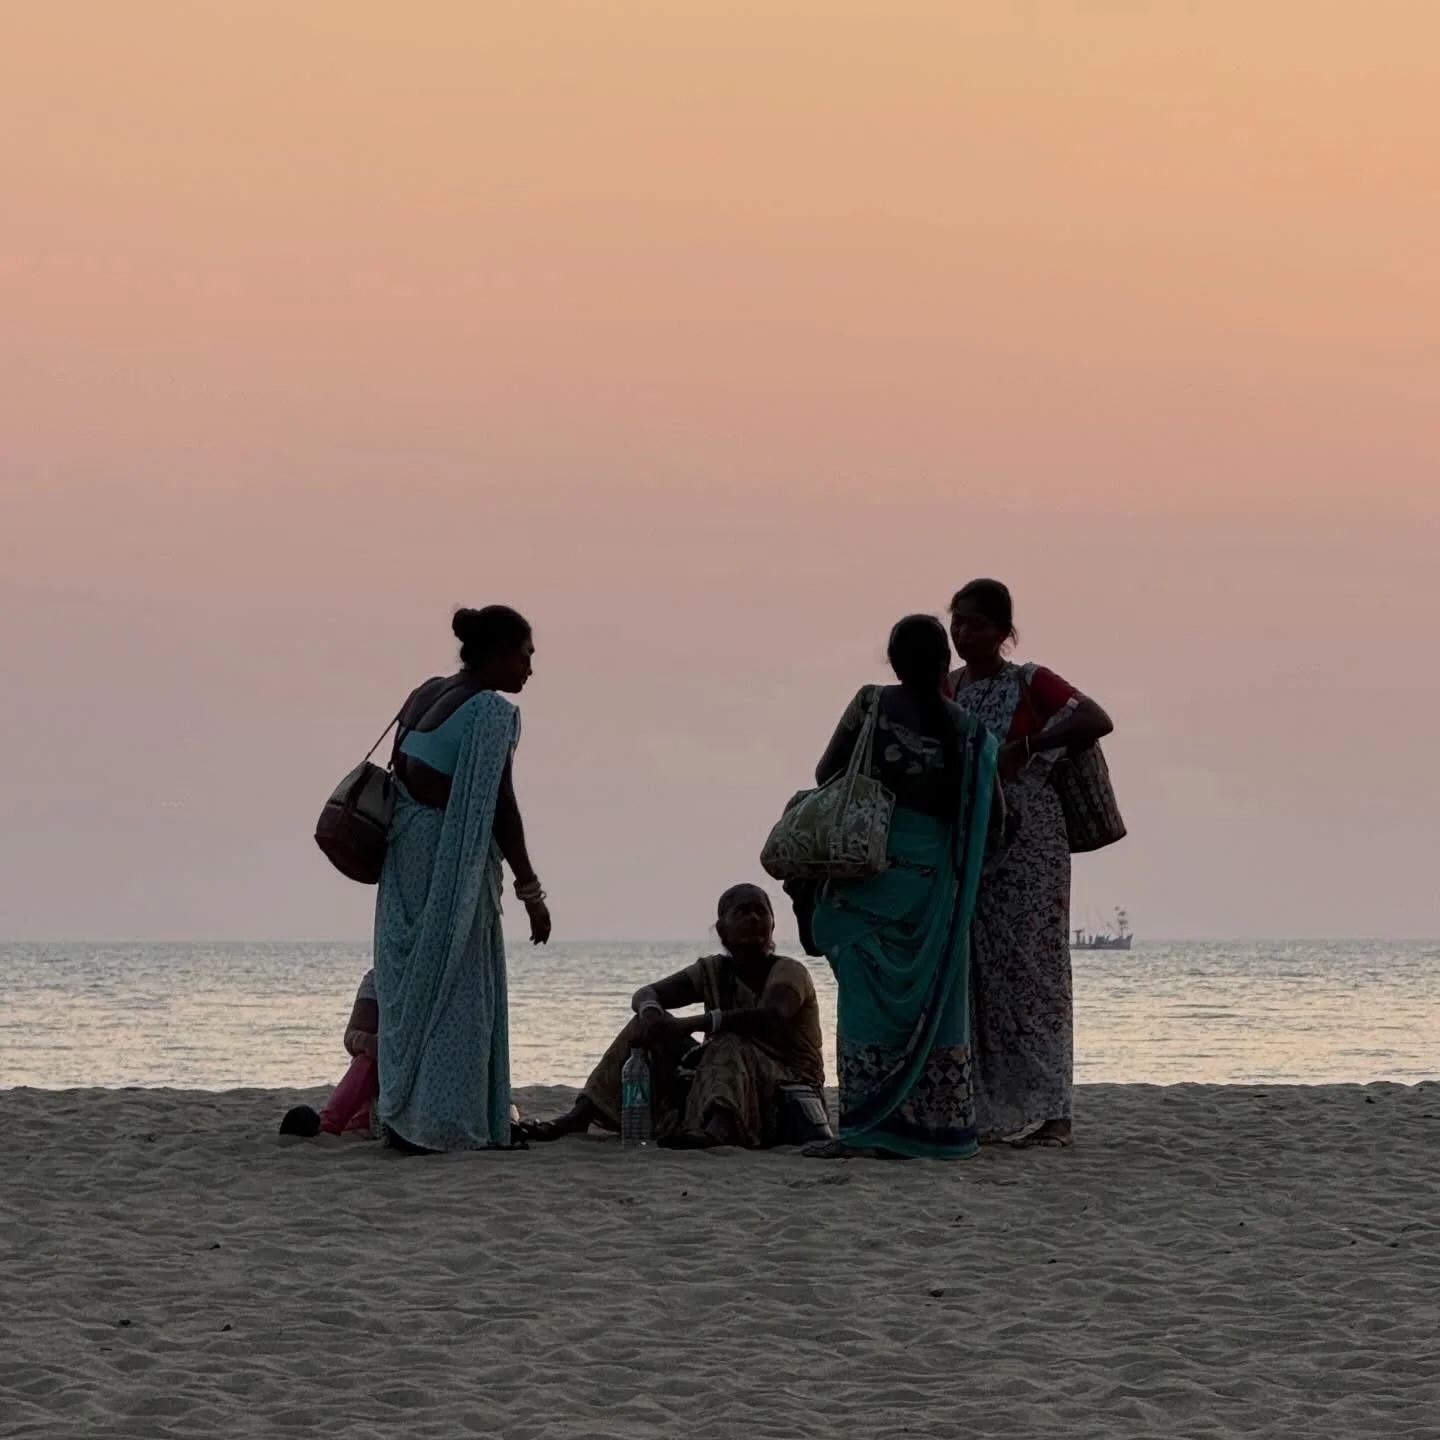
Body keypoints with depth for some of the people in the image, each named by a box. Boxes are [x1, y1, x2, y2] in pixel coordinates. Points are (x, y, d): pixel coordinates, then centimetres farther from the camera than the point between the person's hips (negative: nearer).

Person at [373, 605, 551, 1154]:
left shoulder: (425, 695, 12)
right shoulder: (491, 712, -12)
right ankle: (437, 1122, -3)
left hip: (406, 854, 8)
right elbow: (499, 806, -15)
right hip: (453, 864, -8)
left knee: (409, 986, 11)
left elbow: (400, 776, 14)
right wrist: (529, 890, -12)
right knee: (454, 990, -2)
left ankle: (401, 1113, 14)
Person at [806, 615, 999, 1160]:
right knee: (933, 1000, 8)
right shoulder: (967, 732, 2)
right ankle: (935, 1125, 8)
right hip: (935, 876, 2)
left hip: (873, 869, -2)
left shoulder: (872, 705, -4)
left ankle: (867, 1125, -5)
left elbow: (825, 775, 1)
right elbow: (989, 821, 4)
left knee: (870, 996, 0)